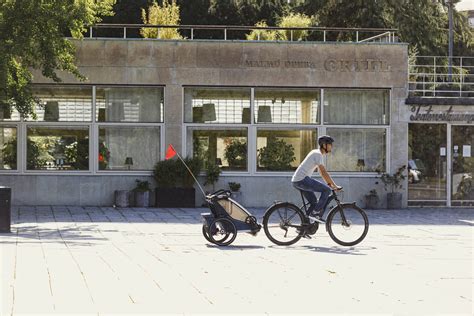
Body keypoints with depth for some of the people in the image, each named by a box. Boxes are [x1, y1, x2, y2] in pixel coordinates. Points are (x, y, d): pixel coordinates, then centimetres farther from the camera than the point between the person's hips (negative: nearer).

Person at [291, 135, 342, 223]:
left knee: (314, 202, 14)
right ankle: (316, 212, -10)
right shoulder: (318, 154, -11)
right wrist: (334, 186, -12)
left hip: (296, 181, 10)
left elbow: (321, 172, 25)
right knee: (327, 190, -12)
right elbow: (324, 172, -15)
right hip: (302, 179, -10)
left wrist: (330, 184, 20)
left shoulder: (316, 153, 20)